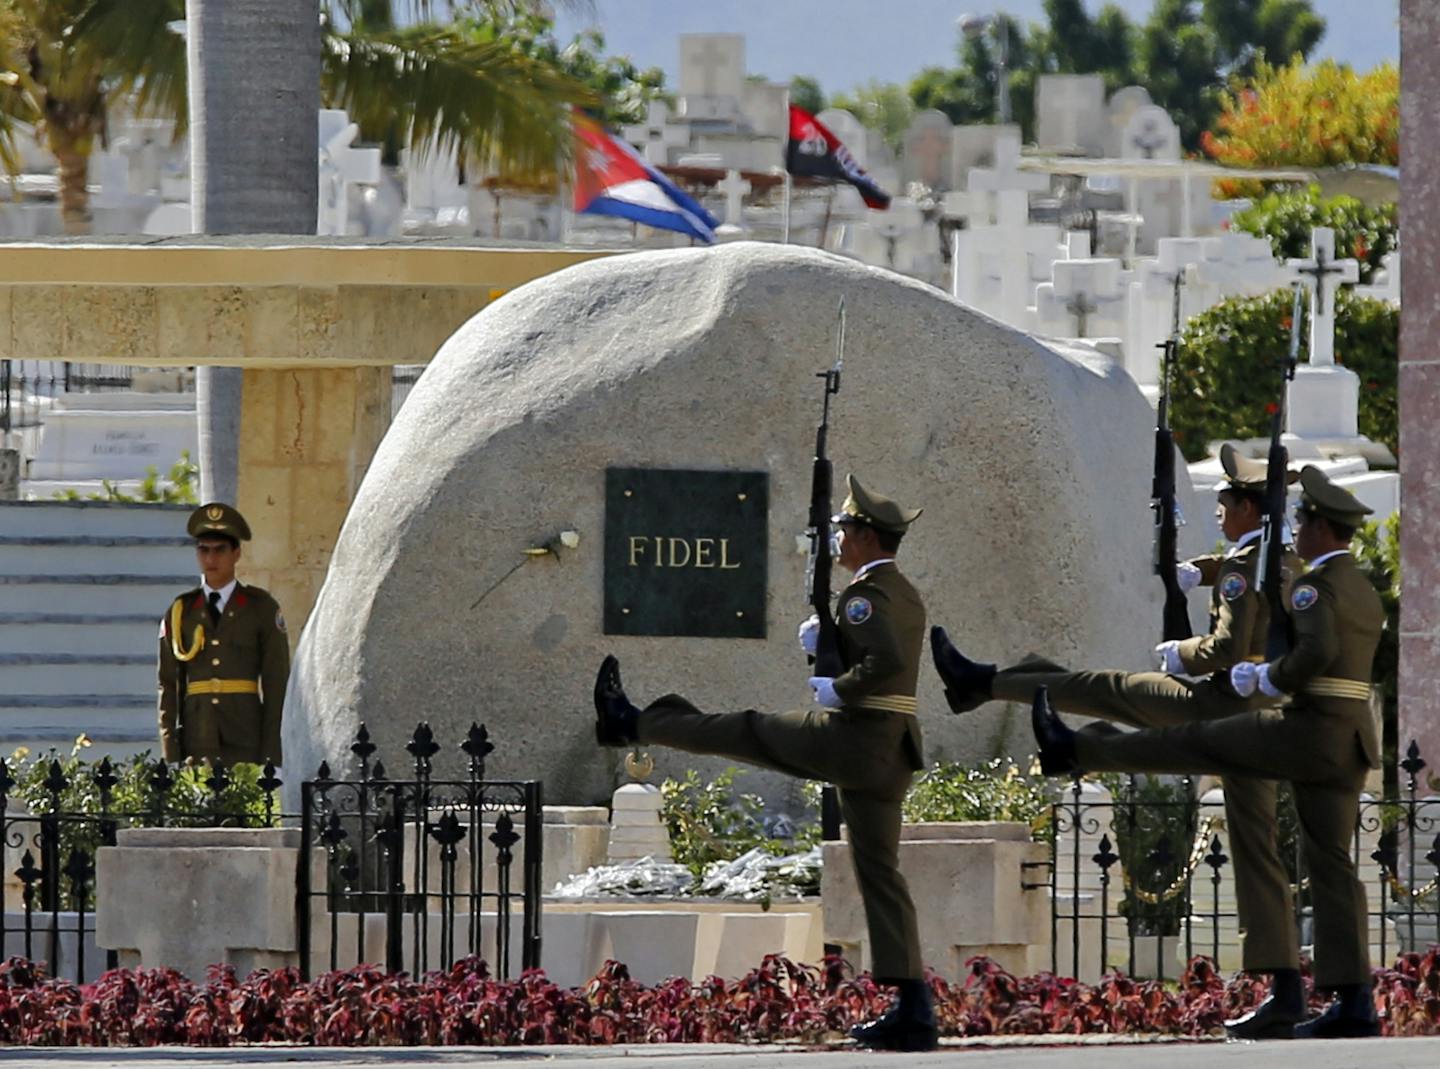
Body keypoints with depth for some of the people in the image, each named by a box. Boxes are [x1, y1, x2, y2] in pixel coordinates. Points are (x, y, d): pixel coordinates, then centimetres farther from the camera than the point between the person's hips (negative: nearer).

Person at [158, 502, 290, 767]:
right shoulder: (181, 612, 12)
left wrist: (270, 758, -3)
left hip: (245, 743, -1)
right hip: (196, 742, 1)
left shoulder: (261, 608, 7)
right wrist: (170, 758, 1)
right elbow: (168, 686, 10)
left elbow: (277, 683, 4)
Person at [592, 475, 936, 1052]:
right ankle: (912, 1011, 2)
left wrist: (836, 690, -14)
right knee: (879, 871, 7)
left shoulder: (865, 593, -13)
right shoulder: (908, 598, 18)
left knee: (743, 731, 12)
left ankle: (632, 723, 32)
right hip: (893, 753, 8)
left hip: (850, 736, -8)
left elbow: (886, 662, -28)